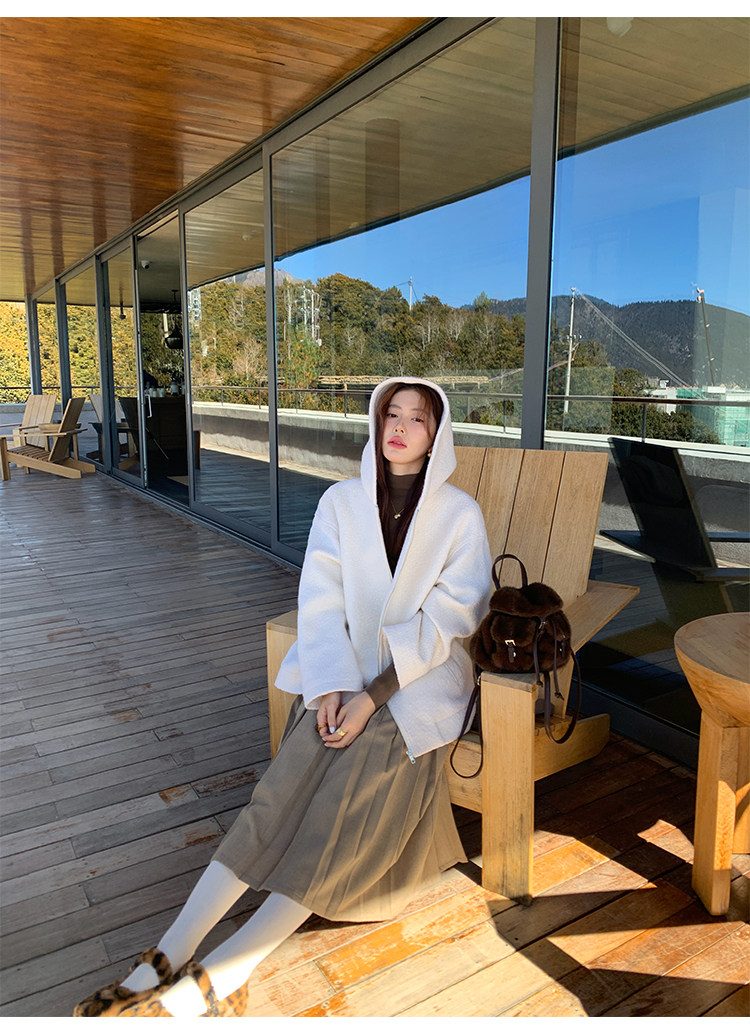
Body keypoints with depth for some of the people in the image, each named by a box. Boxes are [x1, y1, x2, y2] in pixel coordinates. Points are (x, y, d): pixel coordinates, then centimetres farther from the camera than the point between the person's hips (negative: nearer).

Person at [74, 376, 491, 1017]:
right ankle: (171, 954, -19)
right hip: (344, 671, 3)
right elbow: (320, 602, -1)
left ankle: (221, 975, -25)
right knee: (290, 782, -18)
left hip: (422, 677, -2)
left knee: (354, 787, -24)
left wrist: (375, 695, -17)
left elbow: (446, 619, -9)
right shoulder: (341, 502, 5)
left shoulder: (460, 515, -3)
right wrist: (333, 686, -15)